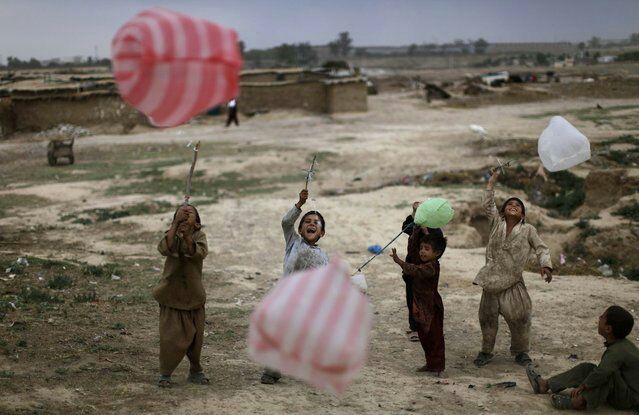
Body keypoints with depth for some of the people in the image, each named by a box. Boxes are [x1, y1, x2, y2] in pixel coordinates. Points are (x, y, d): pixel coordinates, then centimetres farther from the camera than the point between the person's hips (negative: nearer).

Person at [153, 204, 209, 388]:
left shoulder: (199, 236, 0)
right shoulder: (171, 235, -1)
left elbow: (200, 253, -22)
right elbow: (164, 248, -24)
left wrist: (187, 236, -38)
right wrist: (176, 224, -30)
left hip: (194, 295, 2)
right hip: (172, 294, -1)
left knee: (195, 336, 10)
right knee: (171, 336, -7)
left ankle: (195, 372, 27)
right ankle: (165, 374, 6)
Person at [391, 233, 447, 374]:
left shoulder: (432, 267, -21)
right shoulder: (422, 261, 6)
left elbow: (416, 270, -37)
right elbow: (412, 245, 14)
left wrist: (399, 262, -45)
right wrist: (417, 231, 4)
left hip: (432, 308, -9)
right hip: (420, 307, 9)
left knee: (435, 336, -1)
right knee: (424, 336, 15)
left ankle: (438, 365, 6)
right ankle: (430, 363, 24)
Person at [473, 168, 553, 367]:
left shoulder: (528, 229, 0)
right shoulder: (497, 222, 4)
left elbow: (541, 248, -1)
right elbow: (488, 204, -2)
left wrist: (546, 265, -18)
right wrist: (492, 181, -4)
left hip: (513, 281, -1)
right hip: (492, 279, 1)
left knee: (519, 316, -2)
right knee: (488, 315, 6)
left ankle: (520, 351, 17)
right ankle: (486, 351, 19)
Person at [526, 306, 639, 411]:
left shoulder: (618, 351, -28)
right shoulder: (621, 344, 3)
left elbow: (601, 372, -39)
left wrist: (582, 387, -26)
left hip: (629, 400, -10)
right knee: (586, 368, 6)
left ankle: (581, 400, -24)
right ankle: (546, 384, 8)